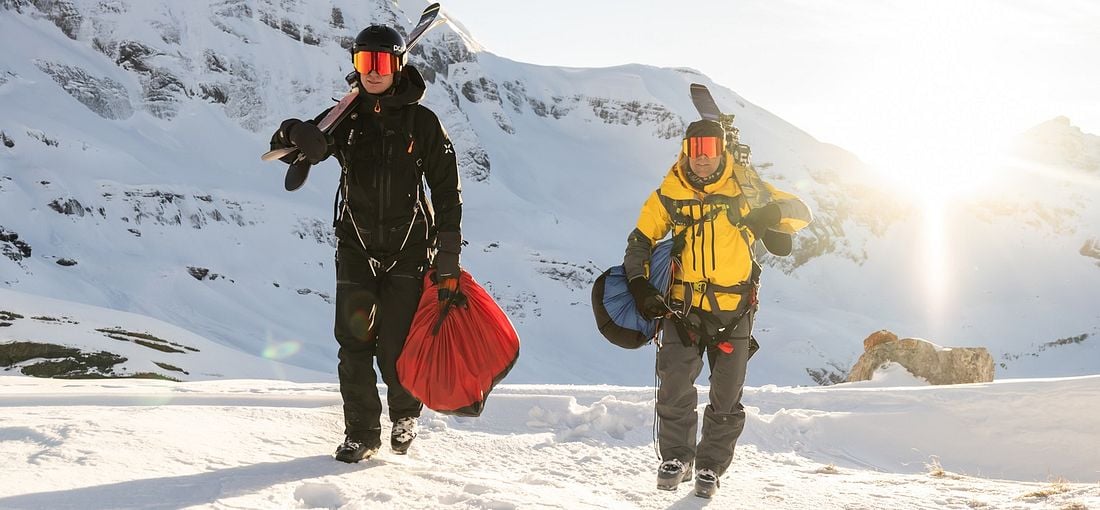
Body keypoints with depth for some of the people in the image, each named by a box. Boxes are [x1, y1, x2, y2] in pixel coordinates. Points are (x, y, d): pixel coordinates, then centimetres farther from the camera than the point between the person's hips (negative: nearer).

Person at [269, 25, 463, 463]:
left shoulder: (421, 122, -3)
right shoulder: (346, 118, 4)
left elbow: (446, 192, -2)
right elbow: (285, 145, 2)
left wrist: (448, 263, -7)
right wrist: (297, 133, -24)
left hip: (408, 251, -2)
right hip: (356, 249, 3)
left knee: (395, 349, -4)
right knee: (354, 345, -2)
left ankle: (404, 415, 24)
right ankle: (361, 431, 11)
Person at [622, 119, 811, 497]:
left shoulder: (743, 190, 1)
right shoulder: (668, 196, 2)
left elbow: (801, 213, 6)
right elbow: (640, 243, 7)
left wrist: (772, 213, -17)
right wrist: (639, 285, -10)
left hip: (733, 313, 0)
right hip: (682, 308, 0)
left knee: (726, 399, 5)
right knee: (675, 388, -11)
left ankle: (710, 466, 22)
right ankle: (676, 457, 10)